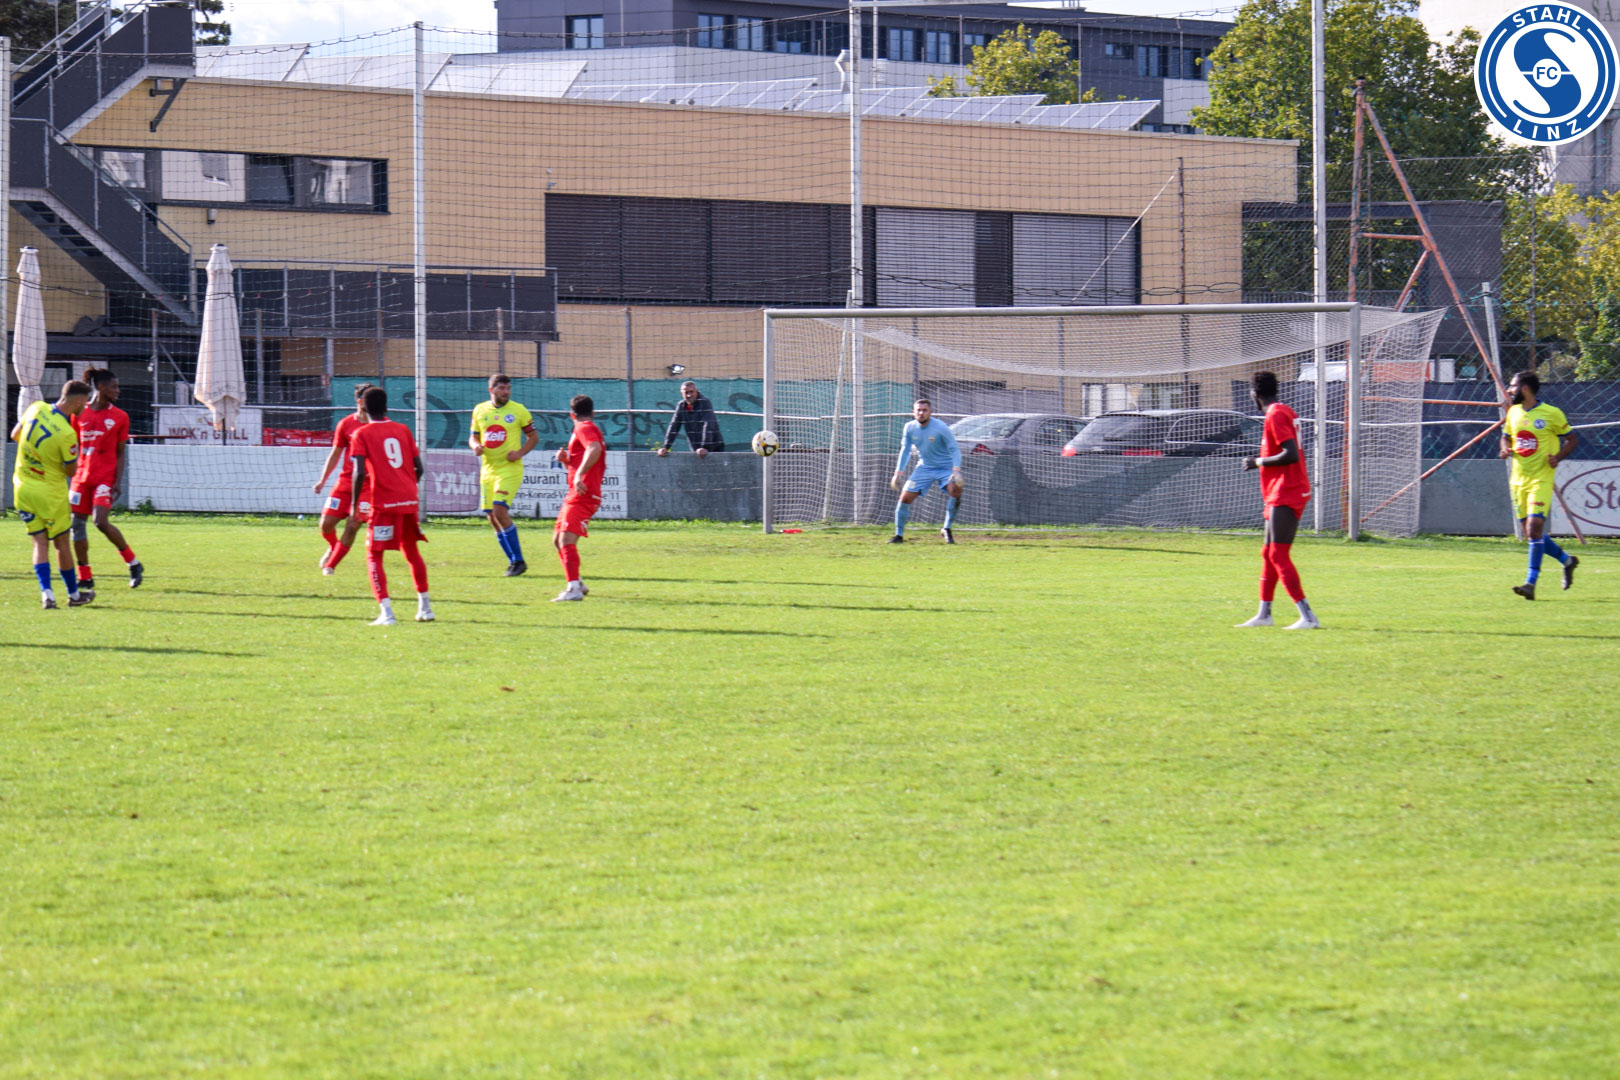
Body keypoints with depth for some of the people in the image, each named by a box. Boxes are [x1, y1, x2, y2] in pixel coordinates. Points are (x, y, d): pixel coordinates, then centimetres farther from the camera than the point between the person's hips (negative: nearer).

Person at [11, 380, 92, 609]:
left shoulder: (36, 408, -8)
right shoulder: (67, 433, -25)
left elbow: (15, 435, 7)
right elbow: (70, 469, -14)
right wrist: (76, 450, 3)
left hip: (22, 487, 5)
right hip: (51, 492, -5)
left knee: (40, 542, 7)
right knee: (61, 542, 10)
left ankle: (46, 593, -8)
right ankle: (73, 594, 22)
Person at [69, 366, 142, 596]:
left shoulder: (120, 417, 1)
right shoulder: (79, 413, 5)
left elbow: (120, 453, 2)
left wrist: (117, 482, -7)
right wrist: (70, 475, 9)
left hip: (105, 478, -3)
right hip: (81, 476, 3)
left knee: (101, 521, -19)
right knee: (77, 524, 1)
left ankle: (133, 563, -2)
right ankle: (85, 578, 11)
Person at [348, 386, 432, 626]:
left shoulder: (362, 434, -3)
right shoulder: (403, 430, 10)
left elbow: (360, 472, -14)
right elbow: (419, 467, 8)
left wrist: (355, 505, -6)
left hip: (383, 504, -5)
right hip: (409, 500, 5)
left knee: (374, 556, 2)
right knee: (411, 552, 21)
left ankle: (386, 612, -11)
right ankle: (425, 606, 27)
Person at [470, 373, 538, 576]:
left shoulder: (518, 411, -2)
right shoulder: (480, 411, 9)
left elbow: (533, 437, 5)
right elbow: (474, 437, 16)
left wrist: (520, 452, -12)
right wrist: (476, 446, -7)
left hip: (510, 468, -5)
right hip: (488, 469, 5)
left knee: (499, 511, -19)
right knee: (493, 518, 4)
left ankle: (518, 561, -11)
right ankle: (514, 562, 15)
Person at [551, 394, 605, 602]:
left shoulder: (584, 428, -6)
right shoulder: (591, 429, 25)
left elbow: (595, 448, -28)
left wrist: (580, 474, -33)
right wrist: (565, 460, 12)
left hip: (582, 496, -11)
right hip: (576, 496, 11)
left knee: (567, 539, -21)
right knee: (558, 540, 19)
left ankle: (574, 589, -31)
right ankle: (576, 584, 26)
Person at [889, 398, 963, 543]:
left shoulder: (941, 427, -18)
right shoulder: (910, 428, -5)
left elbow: (954, 450, -15)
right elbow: (905, 450, 10)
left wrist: (956, 471, -29)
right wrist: (898, 473, 6)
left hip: (945, 467, -4)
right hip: (924, 468, 4)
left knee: (955, 490, -30)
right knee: (905, 498, -7)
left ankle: (947, 529, -13)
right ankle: (899, 535, 9)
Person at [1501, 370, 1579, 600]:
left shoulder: (1552, 414, -8)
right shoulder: (1514, 412, 9)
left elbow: (1572, 439, 1)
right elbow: (1506, 436, 22)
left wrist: (1558, 457, -16)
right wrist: (1506, 449, -1)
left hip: (1541, 479, -7)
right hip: (1519, 479, 7)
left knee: (1535, 528, -16)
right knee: (1530, 533, 9)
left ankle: (1531, 582, -17)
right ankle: (1567, 560, 31)